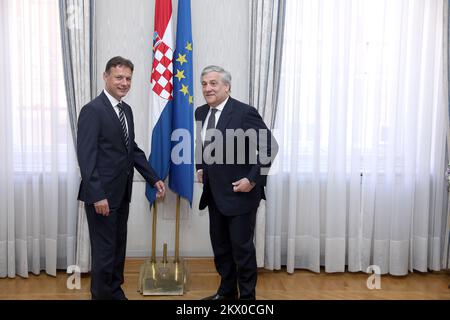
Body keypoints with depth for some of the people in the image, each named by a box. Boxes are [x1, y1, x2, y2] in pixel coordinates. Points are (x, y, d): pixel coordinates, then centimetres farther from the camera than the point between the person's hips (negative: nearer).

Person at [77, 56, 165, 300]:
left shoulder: (126, 110, 12)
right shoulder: (92, 110, -14)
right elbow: (86, 156, -18)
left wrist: (154, 179, 9)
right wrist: (97, 196, -22)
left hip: (122, 193, 8)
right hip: (102, 195, -8)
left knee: (118, 248, 17)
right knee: (104, 250, 2)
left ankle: (116, 292, 31)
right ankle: (101, 295, 18)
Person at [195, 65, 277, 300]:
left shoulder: (244, 112, -16)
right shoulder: (200, 113, 6)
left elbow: (270, 147, -16)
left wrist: (252, 179, -18)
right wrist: (200, 168, 11)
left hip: (240, 192, -7)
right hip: (215, 194, 7)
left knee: (242, 247, 2)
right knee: (220, 246, 16)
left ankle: (247, 295, 19)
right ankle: (226, 292, 33)